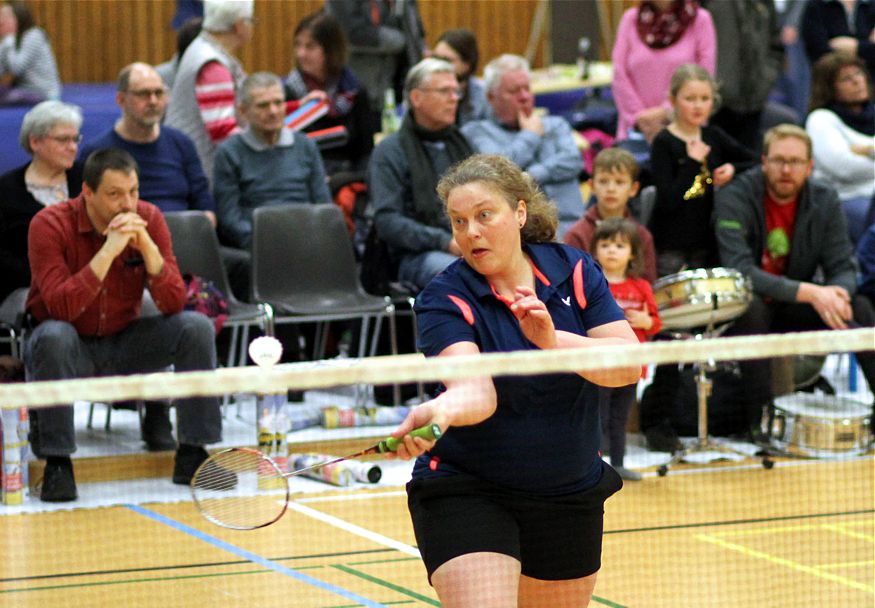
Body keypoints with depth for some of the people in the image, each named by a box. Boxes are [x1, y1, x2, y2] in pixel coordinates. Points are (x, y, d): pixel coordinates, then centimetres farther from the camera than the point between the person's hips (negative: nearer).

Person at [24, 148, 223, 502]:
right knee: (55, 336, -37)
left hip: (124, 346, 4)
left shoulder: (149, 219, -8)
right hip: (72, 350, -4)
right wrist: (109, 250, -35)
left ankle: (192, 456, -10)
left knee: (196, 327, -17)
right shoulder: (50, 225, -18)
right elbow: (61, 307, -31)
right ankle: (56, 462, -27)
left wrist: (147, 247, -27)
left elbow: (174, 304, -13)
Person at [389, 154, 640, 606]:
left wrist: (554, 340, -31)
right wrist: (439, 411, -54)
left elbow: (628, 364, -14)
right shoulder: (445, 299, -14)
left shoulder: (575, 271, -3)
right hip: (466, 493, -4)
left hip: (570, 495, 4)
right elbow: (477, 390, -31)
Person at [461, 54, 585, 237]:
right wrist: (531, 134, 13)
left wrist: (531, 176, -5)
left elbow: (573, 160, 9)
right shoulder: (476, 131, 15)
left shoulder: (556, 125, 28)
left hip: (568, 223, 3)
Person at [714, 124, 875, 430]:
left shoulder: (824, 201, -4)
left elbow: (843, 267, -5)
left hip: (793, 309, 4)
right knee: (750, 309, -37)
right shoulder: (735, 199, -19)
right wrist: (810, 293, -39)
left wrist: (836, 295, -32)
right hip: (737, 311, -4)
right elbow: (739, 270, -31)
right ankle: (761, 419, -31)